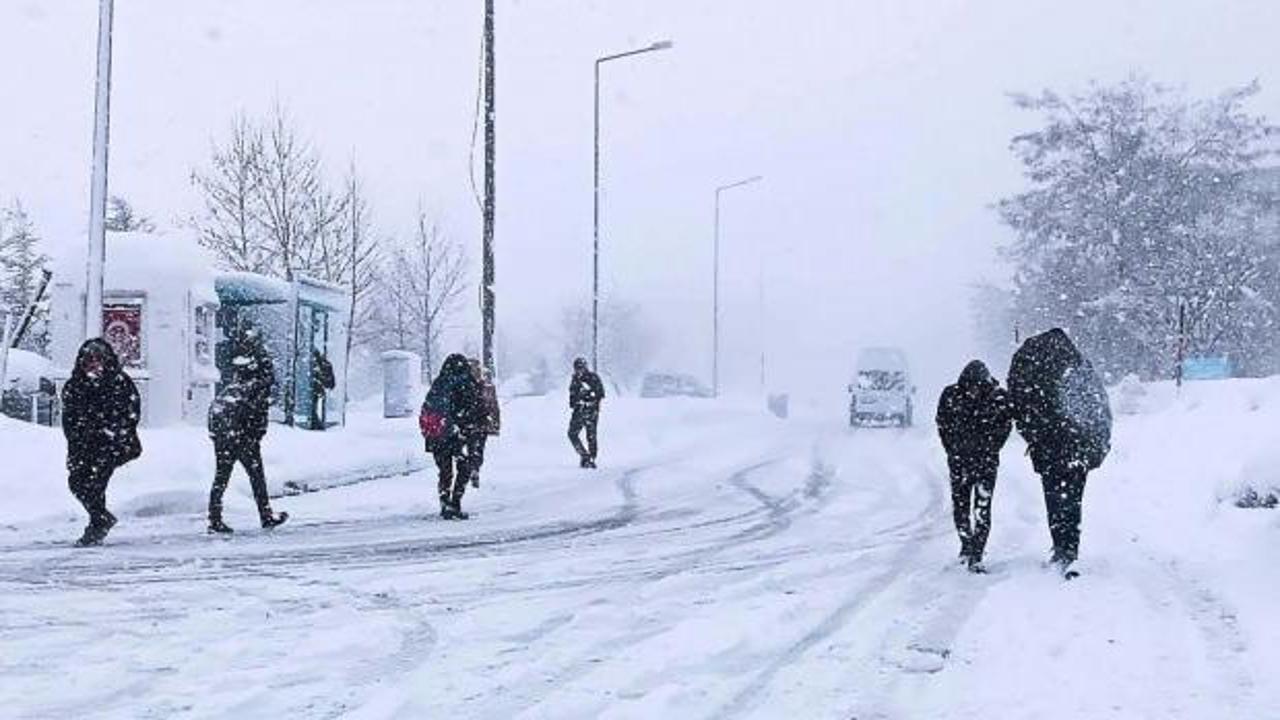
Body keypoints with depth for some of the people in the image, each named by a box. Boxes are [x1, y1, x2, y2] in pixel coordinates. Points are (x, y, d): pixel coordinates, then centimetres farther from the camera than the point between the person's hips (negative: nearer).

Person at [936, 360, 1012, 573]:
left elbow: (1005, 427, 3)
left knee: (982, 508, -9)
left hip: (986, 461, -2)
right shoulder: (951, 395, -5)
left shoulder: (999, 398, -9)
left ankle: (976, 557, -8)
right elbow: (942, 425, 7)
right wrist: (954, 451, 2)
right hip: (959, 460, 2)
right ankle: (966, 545, 33)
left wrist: (989, 451, -2)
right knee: (960, 505, 11)